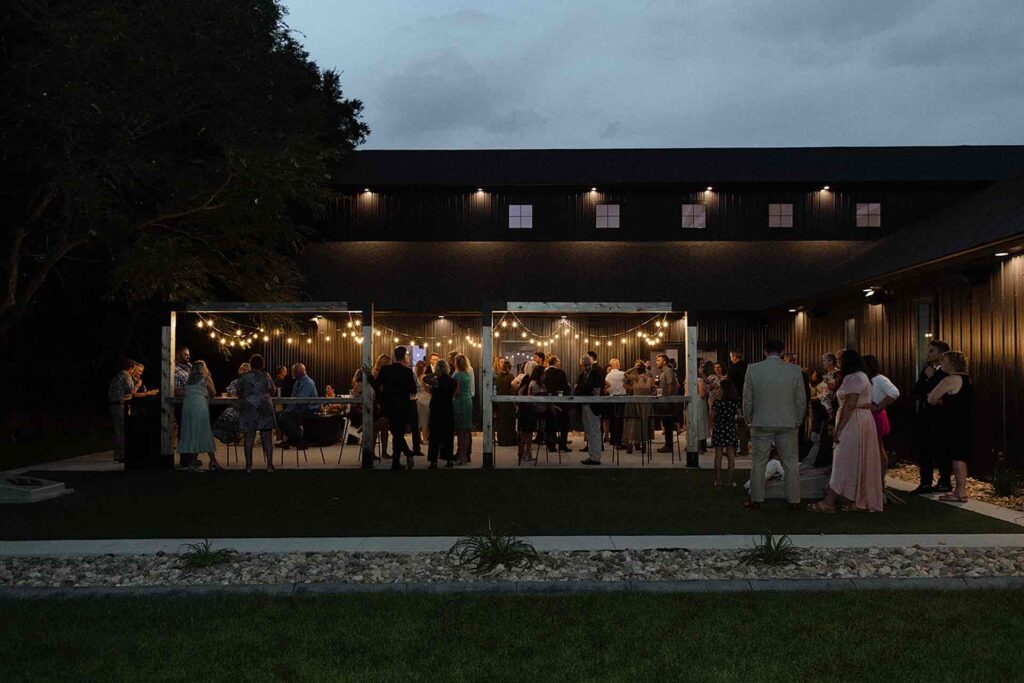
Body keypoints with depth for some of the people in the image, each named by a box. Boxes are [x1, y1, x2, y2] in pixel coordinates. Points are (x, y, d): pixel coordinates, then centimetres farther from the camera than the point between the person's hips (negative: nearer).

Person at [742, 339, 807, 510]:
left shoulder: (752, 369, -6)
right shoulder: (795, 371, -6)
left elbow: (747, 399, -1)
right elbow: (801, 401, 0)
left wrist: (749, 420, 12)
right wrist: (797, 421, 13)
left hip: (761, 423, 0)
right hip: (787, 424, 0)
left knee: (759, 462, 8)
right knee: (791, 463, 10)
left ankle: (756, 500, 14)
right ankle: (794, 500, 14)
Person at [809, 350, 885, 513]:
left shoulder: (854, 379, -15)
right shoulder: (862, 377, 18)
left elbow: (849, 406, -22)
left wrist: (838, 429, -22)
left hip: (852, 424, -11)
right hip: (863, 421, 11)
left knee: (844, 462, -9)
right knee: (859, 463, 10)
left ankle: (830, 502, -8)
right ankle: (859, 501, 13)